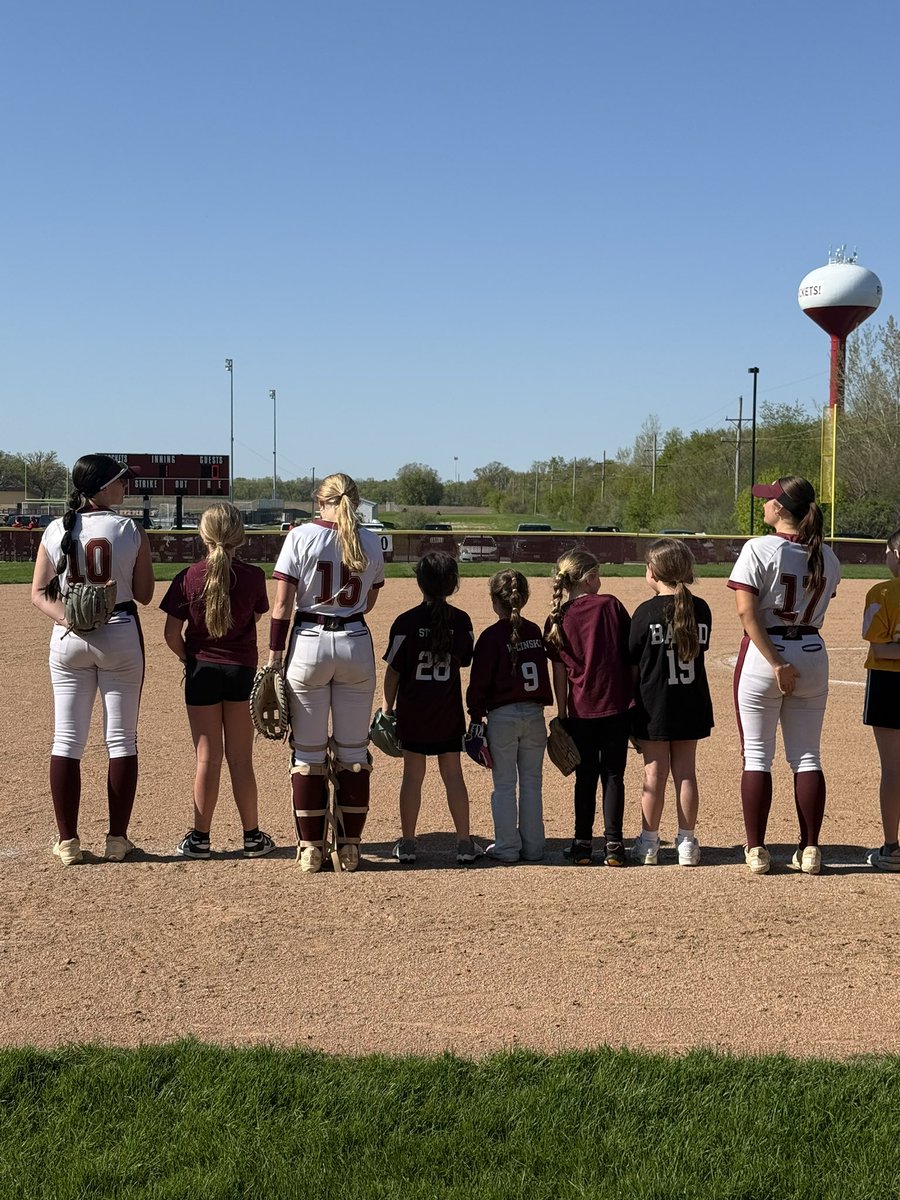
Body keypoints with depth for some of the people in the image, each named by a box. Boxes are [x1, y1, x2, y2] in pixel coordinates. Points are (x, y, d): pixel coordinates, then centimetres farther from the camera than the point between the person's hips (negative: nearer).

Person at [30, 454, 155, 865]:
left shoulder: (56, 531, 1)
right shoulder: (130, 531, -7)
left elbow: (39, 593, -1)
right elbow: (144, 595, -2)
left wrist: (65, 618, -11)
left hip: (68, 639, 2)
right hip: (120, 635, -2)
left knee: (67, 741, 7)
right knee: (121, 740, 7)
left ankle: (67, 841, 8)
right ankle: (117, 838, 9)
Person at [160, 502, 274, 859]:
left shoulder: (188, 578, -9)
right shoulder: (253, 576, -7)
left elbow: (172, 634, -6)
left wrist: (189, 657, 11)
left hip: (202, 670, -1)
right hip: (242, 670, 1)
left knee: (208, 759, 7)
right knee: (241, 759, 9)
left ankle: (200, 837, 13)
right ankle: (252, 836, 15)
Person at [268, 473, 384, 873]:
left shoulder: (301, 536, -5)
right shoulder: (371, 542, 4)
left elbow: (283, 605, -8)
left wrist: (274, 656, -4)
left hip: (308, 643, -2)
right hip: (356, 644, 2)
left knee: (308, 751, 5)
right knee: (353, 751, 9)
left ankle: (310, 848, 8)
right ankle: (349, 848, 12)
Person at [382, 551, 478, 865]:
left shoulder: (406, 622, -11)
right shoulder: (461, 621, -4)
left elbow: (393, 670, -7)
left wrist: (387, 707, 3)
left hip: (413, 710, -2)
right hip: (449, 711, 2)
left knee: (413, 774, 6)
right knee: (453, 773, 8)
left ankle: (407, 843, 11)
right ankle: (465, 844, 10)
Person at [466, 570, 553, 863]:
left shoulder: (492, 636, -8)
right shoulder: (534, 632, 6)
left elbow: (479, 681, -7)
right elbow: (544, 671, 11)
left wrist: (476, 716, 0)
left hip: (502, 716, -4)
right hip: (534, 715, 4)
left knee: (504, 785, 4)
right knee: (531, 784, 10)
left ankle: (507, 847, 7)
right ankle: (533, 847, 14)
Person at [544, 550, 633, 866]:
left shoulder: (557, 619, 0)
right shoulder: (610, 605, -3)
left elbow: (559, 672, 1)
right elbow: (632, 652, 0)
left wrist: (561, 713, 7)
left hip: (580, 710, 1)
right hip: (616, 705, -1)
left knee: (585, 778, 11)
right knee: (613, 776, 6)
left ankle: (583, 844, 13)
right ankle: (613, 845, 4)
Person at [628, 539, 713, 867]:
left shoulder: (646, 612, -11)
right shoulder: (701, 609, 1)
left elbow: (633, 663, -6)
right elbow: (700, 650, 10)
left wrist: (632, 700, 4)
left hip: (654, 704, -3)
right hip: (692, 702, 3)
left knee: (655, 774, 3)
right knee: (685, 772, 9)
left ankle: (648, 844, 11)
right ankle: (687, 843, 13)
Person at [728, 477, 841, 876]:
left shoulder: (759, 549, -11)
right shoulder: (828, 557, 4)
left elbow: (747, 612, -18)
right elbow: (819, 606, 6)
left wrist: (775, 664, -16)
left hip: (762, 654, -4)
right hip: (812, 656, 4)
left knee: (757, 756, 4)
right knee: (807, 757, 10)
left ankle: (756, 850, 6)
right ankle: (809, 850, 11)